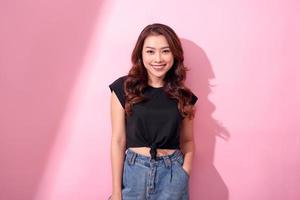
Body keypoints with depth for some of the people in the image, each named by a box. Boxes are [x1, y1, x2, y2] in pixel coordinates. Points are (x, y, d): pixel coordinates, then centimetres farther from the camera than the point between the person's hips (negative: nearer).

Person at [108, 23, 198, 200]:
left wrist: (185, 173, -8)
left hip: (173, 173, 2)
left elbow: (187, 140, 9)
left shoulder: (183, 95, 1)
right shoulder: (123, 88, -6)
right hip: (134, 171, -1)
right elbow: (118, 140, -5)